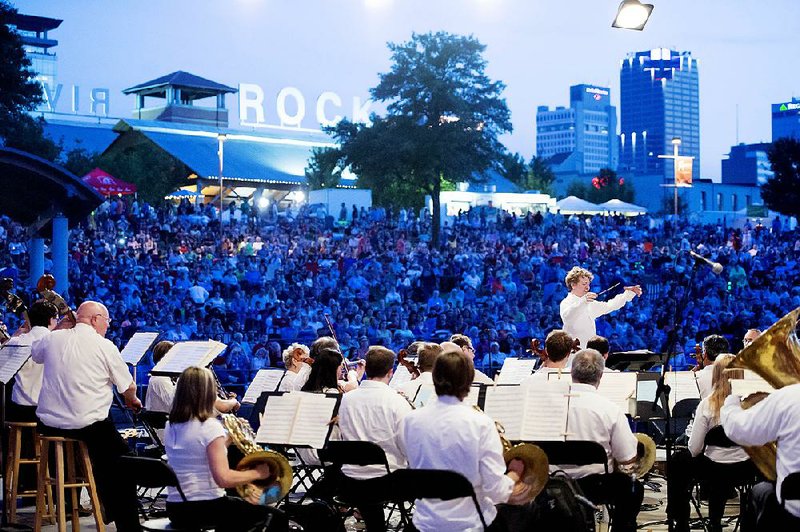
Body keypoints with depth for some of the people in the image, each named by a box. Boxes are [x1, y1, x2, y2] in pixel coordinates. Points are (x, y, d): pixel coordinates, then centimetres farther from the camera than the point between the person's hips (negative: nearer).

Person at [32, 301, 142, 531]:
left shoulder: (53, 339, 3)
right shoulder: (105, 346, -7)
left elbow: (35, 354, 28)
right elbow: (129, 387, 0)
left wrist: (62, 328, 25)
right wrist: (132, 400, 22)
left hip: (48, 425, 6)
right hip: (88, 425, -6)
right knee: (122, 461, 13)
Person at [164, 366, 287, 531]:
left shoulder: (170, 427, 6)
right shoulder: (210, 426, -17)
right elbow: (223, 479, -24)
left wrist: (228, 439, 17)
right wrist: (257, 473, -10)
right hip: (204, 508, -8)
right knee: (275, 518, 8)